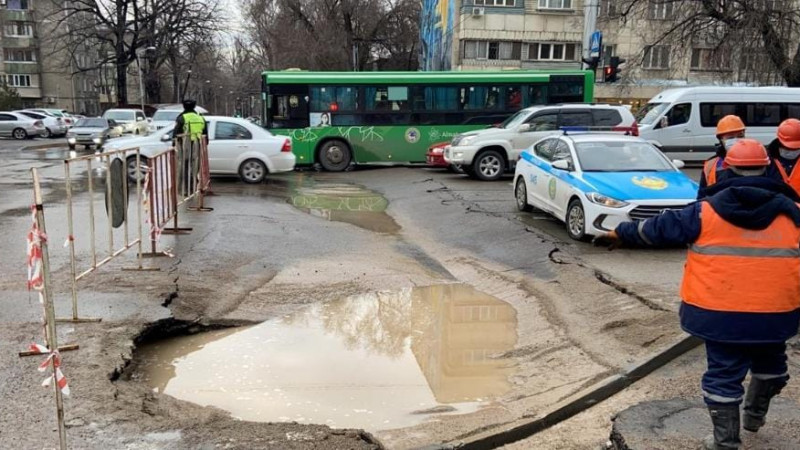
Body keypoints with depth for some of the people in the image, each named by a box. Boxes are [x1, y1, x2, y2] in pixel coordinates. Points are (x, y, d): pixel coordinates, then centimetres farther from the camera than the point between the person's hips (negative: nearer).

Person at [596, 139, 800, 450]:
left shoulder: (706, 212, -6)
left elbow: (661, 228, 1)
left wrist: (623, 233, 13)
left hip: (721, 311, -2)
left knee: (724, 373, 8)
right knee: (770, 364, 27)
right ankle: (755, 415, 44)